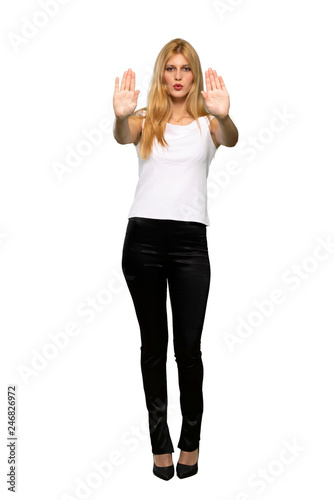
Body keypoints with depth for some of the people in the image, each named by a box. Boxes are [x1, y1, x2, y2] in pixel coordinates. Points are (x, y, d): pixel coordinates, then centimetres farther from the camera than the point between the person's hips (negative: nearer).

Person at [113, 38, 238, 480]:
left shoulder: (208, 122, 9)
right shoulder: (145, 120, 10)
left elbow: (231, 140, -13)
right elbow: (122, 138, -11)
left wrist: (223, 115, -36)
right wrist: (121, 115, -35)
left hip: (190, 238, 0)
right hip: (144, 234, 1)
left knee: (188, 345, 1)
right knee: (153, 343, 8)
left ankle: (191, 438, 21)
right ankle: (160, 439, 22)